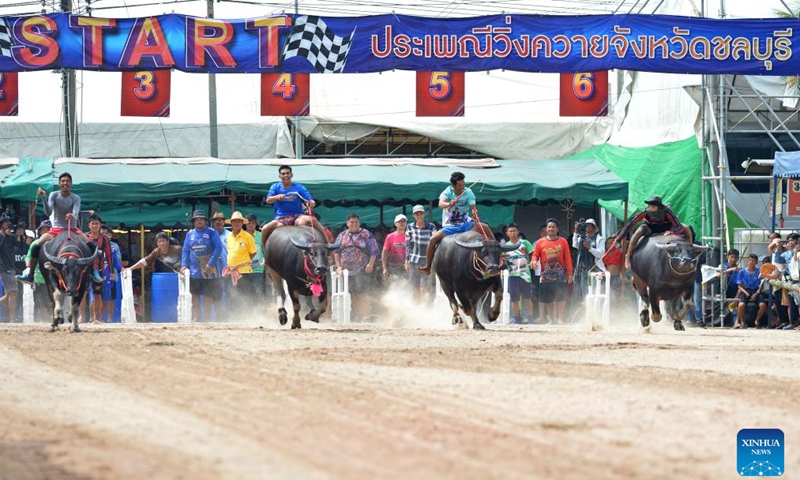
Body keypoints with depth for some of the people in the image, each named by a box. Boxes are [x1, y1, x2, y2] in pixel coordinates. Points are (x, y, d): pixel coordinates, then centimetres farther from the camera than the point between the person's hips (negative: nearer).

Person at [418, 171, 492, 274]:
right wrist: (449, 204, -48)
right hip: (450, 227, -1)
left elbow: (473, 208, -9)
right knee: (433, 239, -22)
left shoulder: (468, 192, -4)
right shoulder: (448, 192, -8)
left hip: (465, 225, 1)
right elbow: (441, 204, -26)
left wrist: (474, 213, -33)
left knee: (485, 227, -20)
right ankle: (427, 267, -16)